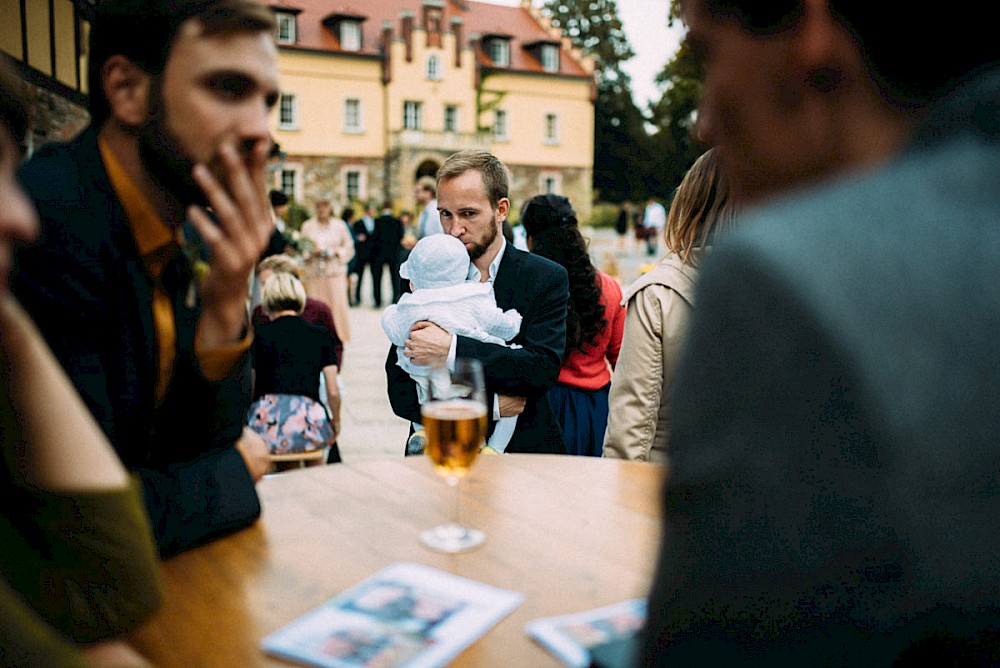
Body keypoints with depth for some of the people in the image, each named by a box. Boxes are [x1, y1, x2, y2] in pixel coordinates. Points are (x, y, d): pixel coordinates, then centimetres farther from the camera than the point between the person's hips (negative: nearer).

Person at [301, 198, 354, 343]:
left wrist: (335, 252, -7)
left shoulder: (339, 225, 7)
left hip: (335, 271, -1)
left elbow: (349, 247, 10)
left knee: (337, 303, -7)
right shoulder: (308, 226, 9)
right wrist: (312, 252, -9)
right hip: (315, 271, 1)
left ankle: (340, 336, 2)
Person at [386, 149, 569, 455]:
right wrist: (488, 405, -10)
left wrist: (452, 350, -17)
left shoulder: (546, 278, 5)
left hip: (524, 452, -1)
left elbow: (543, 367, -9)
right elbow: (400, 394, 2)